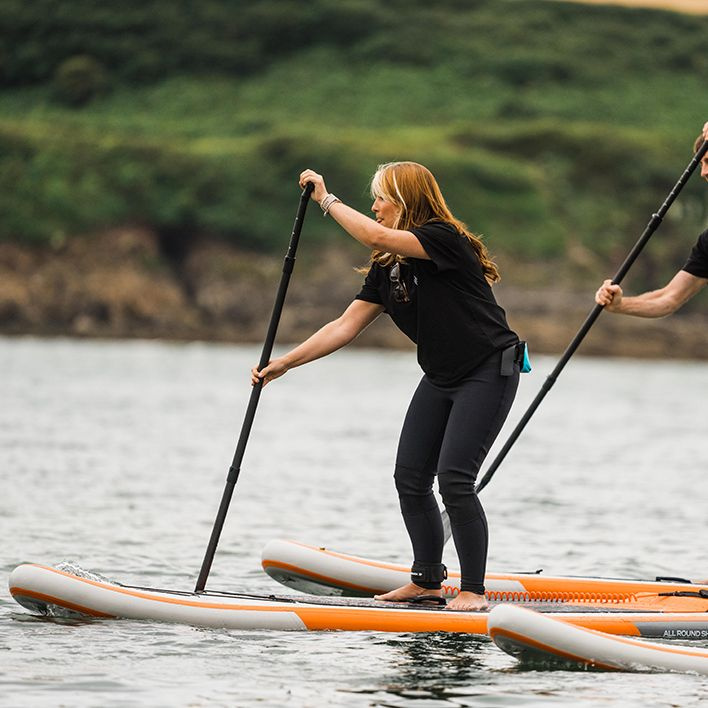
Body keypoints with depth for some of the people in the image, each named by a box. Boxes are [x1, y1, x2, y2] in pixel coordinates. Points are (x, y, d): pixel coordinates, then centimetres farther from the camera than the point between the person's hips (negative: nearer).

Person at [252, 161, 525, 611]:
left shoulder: (445, 238, -20)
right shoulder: (388, 268, 5)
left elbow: (377, 237, -36)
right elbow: (346, 326, 3)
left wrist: (328, 200, -23)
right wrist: (283, 364, -3)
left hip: (489, 373, -9)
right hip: (441, 377, 9)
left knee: (454, 479, -17)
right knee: (410, 478, 4)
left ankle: (474, 590, -8)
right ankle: (428, 580, 18)